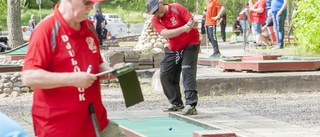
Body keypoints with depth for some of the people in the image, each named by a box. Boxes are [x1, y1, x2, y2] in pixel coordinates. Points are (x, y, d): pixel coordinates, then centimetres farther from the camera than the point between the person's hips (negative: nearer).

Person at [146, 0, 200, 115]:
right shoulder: (155, 20, -9)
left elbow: (194, 23, -18)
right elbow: (165, 33, -27)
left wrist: (192, 24, -43)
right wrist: (183, 28, -40)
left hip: (190, 45, -5)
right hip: (173, 49, 5)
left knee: (188, 73, -17)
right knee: (165, 76, 4)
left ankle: (191, 105, -22)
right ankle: (177, 103, 17)